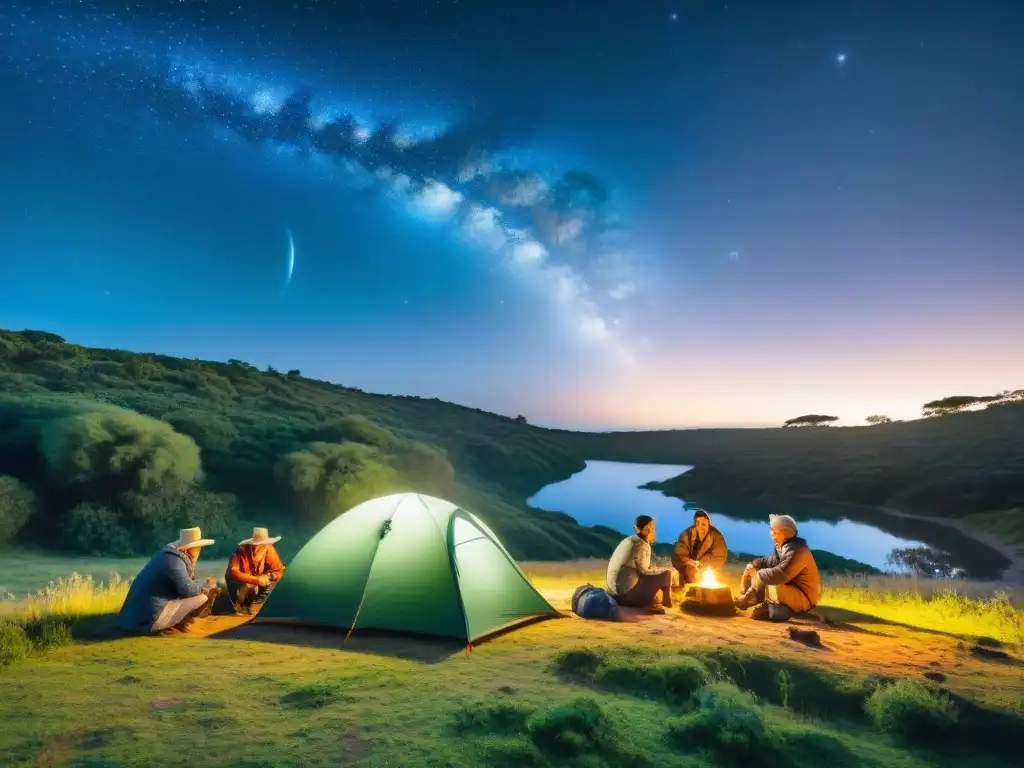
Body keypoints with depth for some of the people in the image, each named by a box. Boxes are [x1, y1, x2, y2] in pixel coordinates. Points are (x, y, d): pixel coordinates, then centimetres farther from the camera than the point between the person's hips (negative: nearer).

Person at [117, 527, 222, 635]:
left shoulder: (169, 555, 15)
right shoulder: (174, 560, -14)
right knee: (203, 598, -14)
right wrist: (207, 583, -3)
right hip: (150, 619, -10)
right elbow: (188, 589, -21)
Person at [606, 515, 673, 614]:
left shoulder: (630, 540, 14)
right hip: (626, 589, -9)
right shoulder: (641, 545, -12)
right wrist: (665, 570, 0)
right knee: (666, 573, -4)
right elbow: (642, 571, -12)